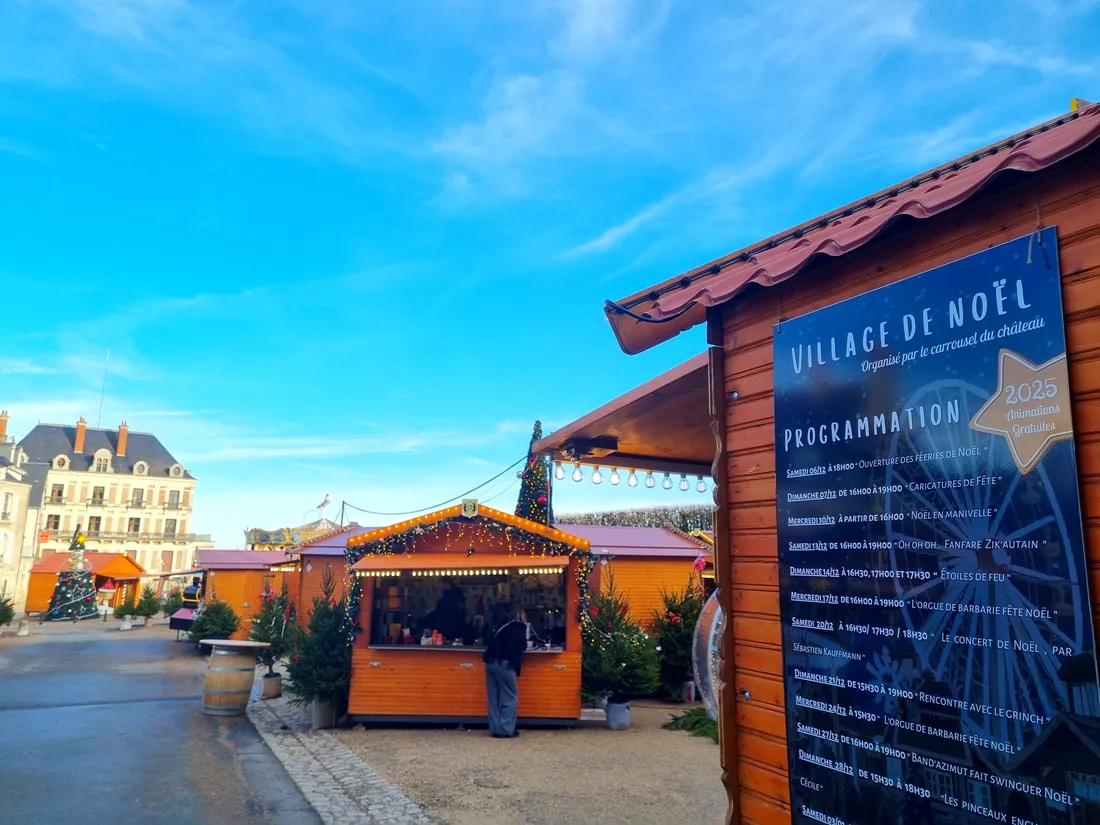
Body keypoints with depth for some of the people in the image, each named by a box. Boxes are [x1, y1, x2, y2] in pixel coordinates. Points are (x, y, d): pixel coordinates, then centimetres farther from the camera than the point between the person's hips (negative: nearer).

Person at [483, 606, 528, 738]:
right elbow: (520, 647, -6)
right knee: (510, 697, 3)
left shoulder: (506, 626, 24)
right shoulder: (520, 627, 5)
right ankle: (506, 729, 1)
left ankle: (495, 728, 14)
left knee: (494, 697, 11)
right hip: (503, 663, -7)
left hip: (490, 662, 7)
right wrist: (516, 668, -5)